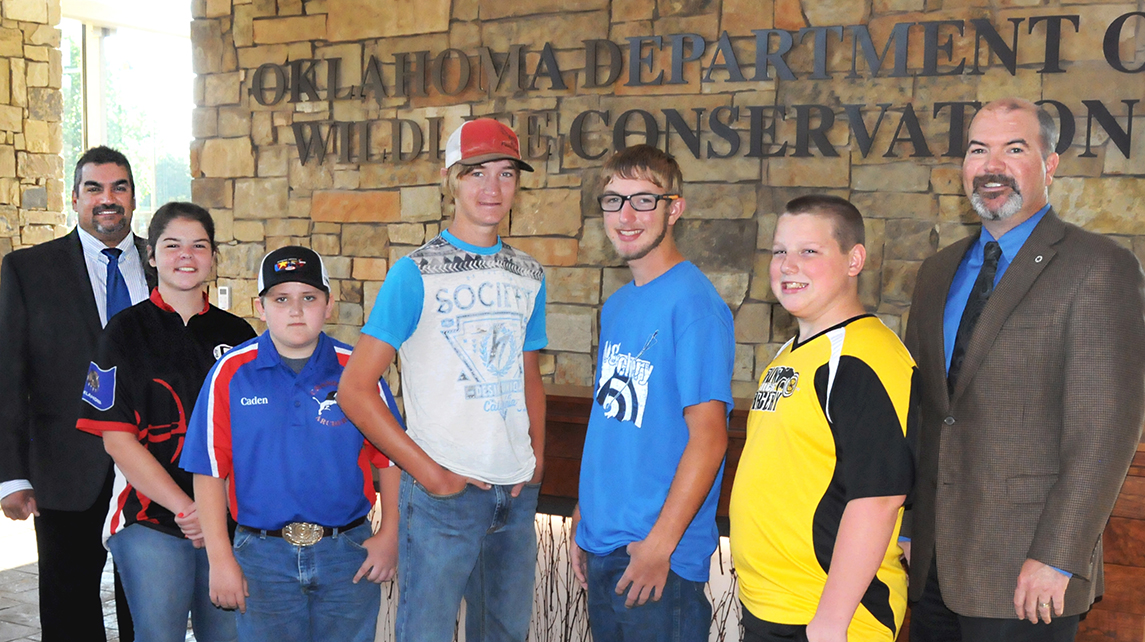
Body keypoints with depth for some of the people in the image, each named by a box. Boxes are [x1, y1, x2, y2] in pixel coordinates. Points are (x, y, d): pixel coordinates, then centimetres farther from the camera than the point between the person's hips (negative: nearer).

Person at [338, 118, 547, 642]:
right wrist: (427, 471, -14)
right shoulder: (416, 273, -8)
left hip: (517, 490, 5)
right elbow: (354, 388, -11)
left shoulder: (528, 275, 9)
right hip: (443, 492, -5)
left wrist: (537, 456, 4)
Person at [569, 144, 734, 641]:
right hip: (603, 545, 8)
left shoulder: (692, 302, -15)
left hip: (659, 553, -8)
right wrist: (584, 518, 14)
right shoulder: (616, 307, 10)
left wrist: (659, 543, -19)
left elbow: (708, 437, -18)